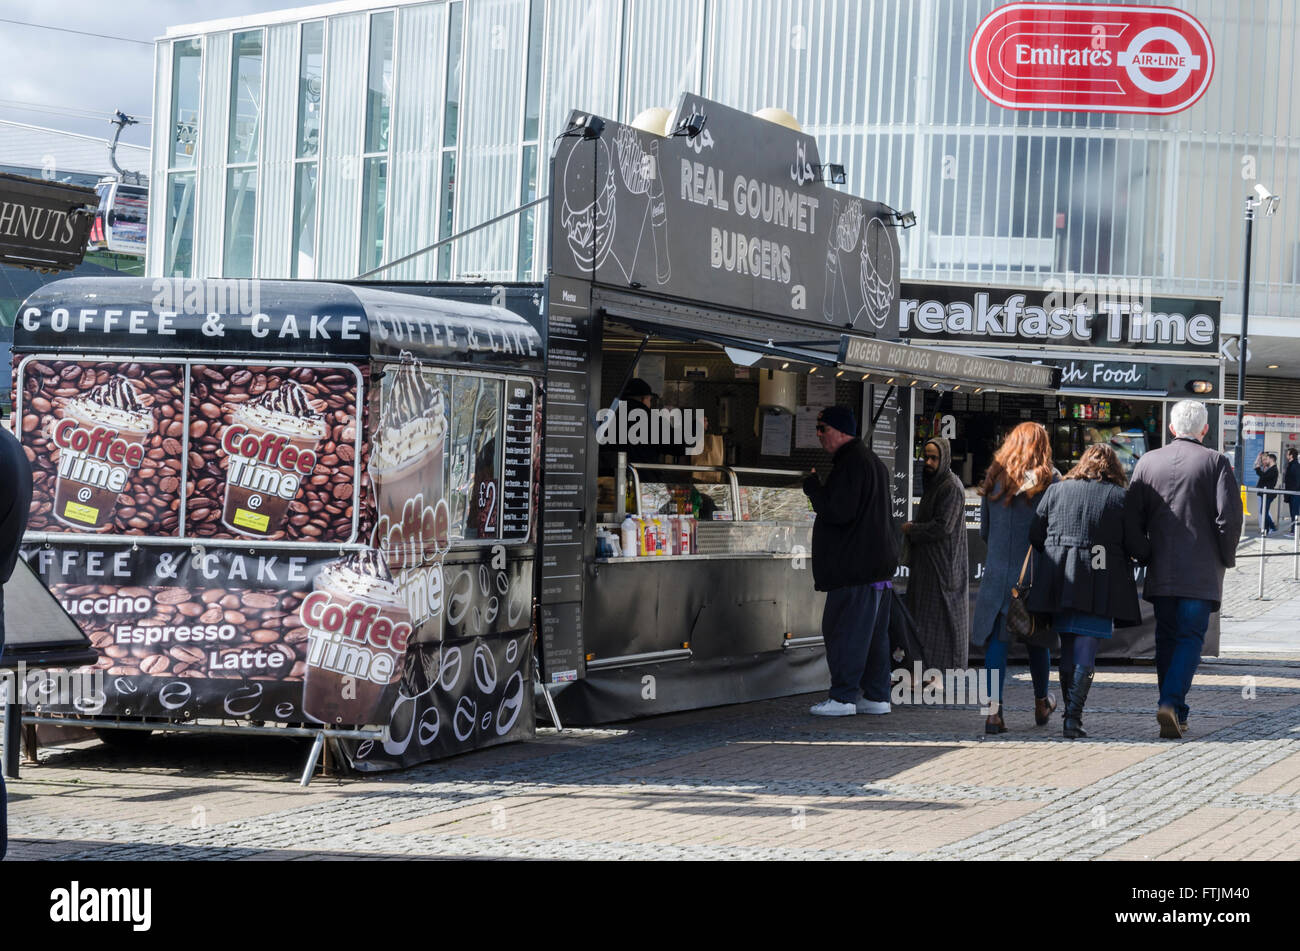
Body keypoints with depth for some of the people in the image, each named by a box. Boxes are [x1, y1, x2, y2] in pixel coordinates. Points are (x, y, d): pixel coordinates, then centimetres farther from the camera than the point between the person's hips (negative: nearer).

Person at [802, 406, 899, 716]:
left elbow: (838, 512, -21)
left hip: (855, 566, -10)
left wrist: (812, 486, -8)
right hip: (877, 562, 10)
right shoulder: (873, 461, 19)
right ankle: (877, 696, 14)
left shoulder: (851, 464, -15)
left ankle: (843, 697, -5)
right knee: (874, 632, 11)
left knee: (844, 630, -6)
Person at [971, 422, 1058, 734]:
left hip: (998, 571, 1)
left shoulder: (995, 478, 5)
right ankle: (1041, 703, 31)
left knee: (996, 639, -1)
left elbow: (984, 531, 11)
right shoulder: (1049, 480, -5)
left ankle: (994, 711, -13)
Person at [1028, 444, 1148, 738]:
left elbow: (1035, 536, 8)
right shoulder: (1120, 497, -3)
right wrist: (1149, 556, 17)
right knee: (1086, 650, -2)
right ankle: (1073, 716, -12)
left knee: (1068, 648, 15)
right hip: (1100, 586, -3)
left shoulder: (1056, 491, 6)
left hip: (1059, 582, 3)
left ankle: (1071, 712, 20)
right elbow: (1138, 547, -5)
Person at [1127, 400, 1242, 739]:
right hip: (1202, 571, -3)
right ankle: (1171, 703, -21)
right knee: (1190, 637, -1)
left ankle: (1176, 715, 15)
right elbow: (1229, 515, -11)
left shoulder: (1148, 462, 5)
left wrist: (1143, 557, 14)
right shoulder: (1215, 462, -5)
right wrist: (1226, 557, 2)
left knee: (1166, 638, 12)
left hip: (1160, 571, 3)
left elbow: (1133, 516, 3)